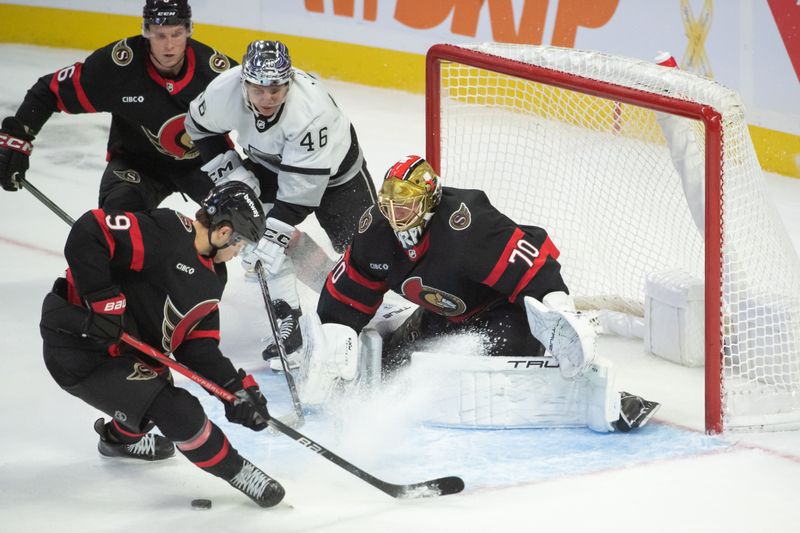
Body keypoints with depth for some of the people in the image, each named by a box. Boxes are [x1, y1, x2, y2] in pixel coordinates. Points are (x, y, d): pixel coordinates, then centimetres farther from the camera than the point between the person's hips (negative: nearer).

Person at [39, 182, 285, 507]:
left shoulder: (212, 276, 9)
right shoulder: (166, 234, -21)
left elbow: (198, 345, 7)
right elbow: (89, 233, -28)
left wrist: (237, 387, -6)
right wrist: (104, 303, -29)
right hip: (81, 350, -10)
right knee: (179, 413, -16)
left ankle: (121, 439, 58)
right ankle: (236, 471, 4)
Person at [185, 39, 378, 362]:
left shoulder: (310, 110, -41)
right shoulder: (223, 92, -29)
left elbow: (300, 189, -36)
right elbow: (201, 127, -5)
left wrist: (275, 233, -38)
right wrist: (230, 172, -10)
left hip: (332, 165, -3)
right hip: (267, 164, 4)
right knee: (260, 234, -14)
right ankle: (288, 320, -5)